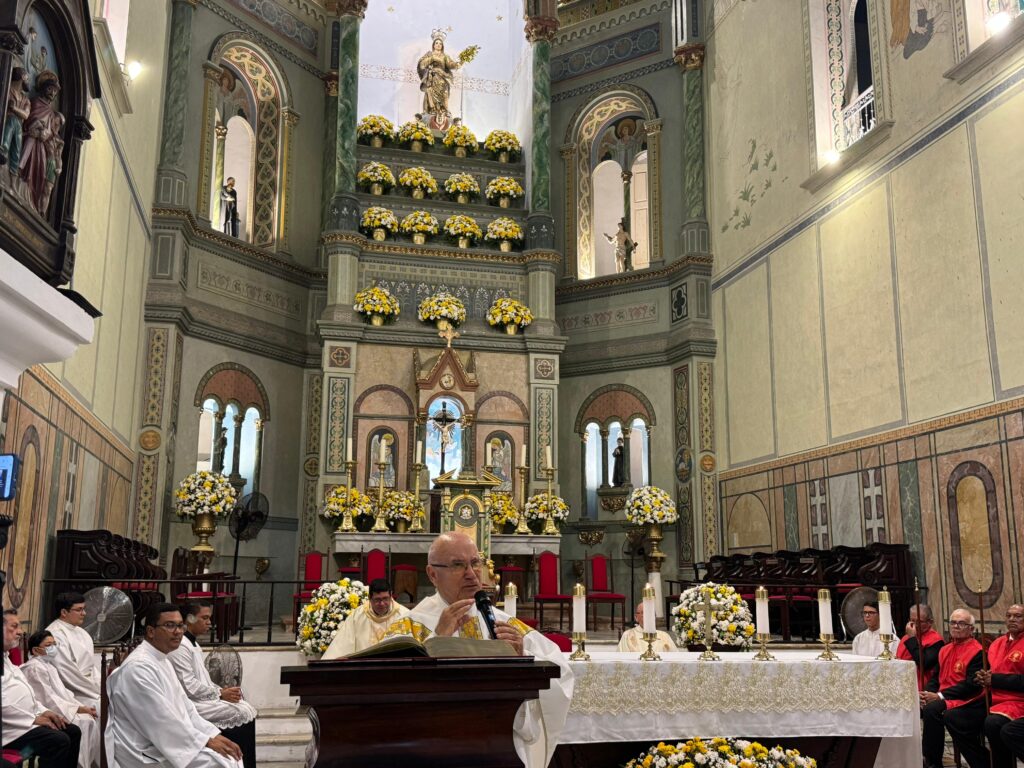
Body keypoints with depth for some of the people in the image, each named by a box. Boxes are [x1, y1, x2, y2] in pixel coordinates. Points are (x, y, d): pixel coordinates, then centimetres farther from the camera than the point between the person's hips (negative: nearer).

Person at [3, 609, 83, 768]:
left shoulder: (7, 657, 19)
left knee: (72, 731, 0)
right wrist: (33, 719, -17)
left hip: (25, 719, 10)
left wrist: (42, 711, 9)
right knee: (59, 741, -23)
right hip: (11, 728, -10)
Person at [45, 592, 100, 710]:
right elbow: (67, 673, -19)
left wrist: (100, 686, 2)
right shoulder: (55, 634, -14)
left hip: (89, 685, 8)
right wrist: (96, 691, -15)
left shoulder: (80, 632, 15)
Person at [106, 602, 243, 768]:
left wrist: (214, 735, 2)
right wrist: (207, 741, -16)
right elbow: (162, 719, -22)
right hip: (147, 752, -10)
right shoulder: (138, 666, -19)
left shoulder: (162, 660, 13)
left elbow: (184, 708, 14)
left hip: (168, 739, 10)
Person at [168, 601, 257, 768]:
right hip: (192, 704, -10)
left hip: (201, 699, 10)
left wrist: (221, 690, 4)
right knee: (243, 713, -15)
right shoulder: (180, 646, -16)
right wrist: (220, 694, -13)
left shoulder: (192, 644, 16)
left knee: (247, 709, -2)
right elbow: (189, 687, -21)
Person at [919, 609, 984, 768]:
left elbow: (972, 685, -15)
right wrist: (928, 693, -4)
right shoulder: (945, 650, 18)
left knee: (932, 709, -33)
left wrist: (939, 696, -18)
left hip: (968, 702, -8)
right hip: (943, 699, 8)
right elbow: (936, 677, 19)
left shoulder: (977, 652, -8)